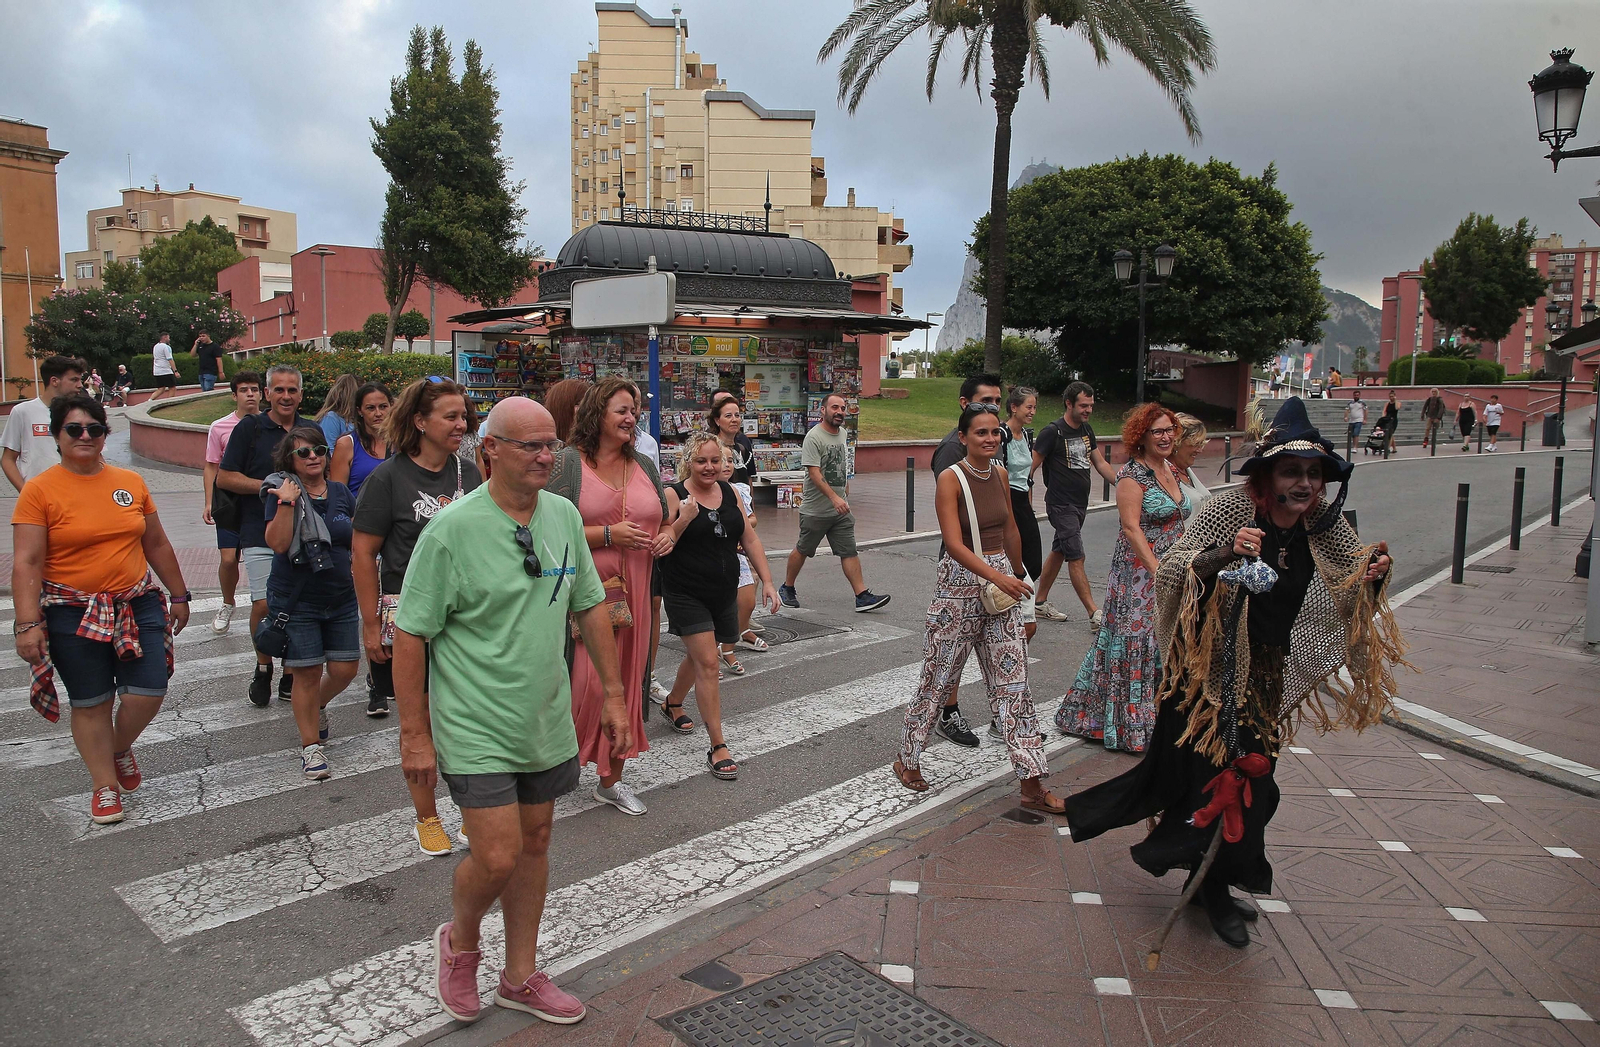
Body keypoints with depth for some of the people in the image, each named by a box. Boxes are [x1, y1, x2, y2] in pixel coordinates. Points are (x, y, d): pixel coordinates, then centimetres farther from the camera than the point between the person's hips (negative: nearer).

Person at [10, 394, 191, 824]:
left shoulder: (131, 482, 5)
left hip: (136, 605, 3)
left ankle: (121, 748, 29)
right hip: (73, 616, -3)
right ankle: (105, 784, 22)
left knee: (148, 691, -3)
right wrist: (27, 624, -14)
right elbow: (27, 563, -9)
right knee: (91, 704, 6)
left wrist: (179, 595, 17)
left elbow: (157, 545, 14)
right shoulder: (39, 490, -6)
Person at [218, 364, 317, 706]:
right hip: (260, 533, -2)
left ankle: (291, 676, 14)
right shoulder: (249, 428, 3)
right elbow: (224, 478, 1)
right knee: (265, 605, -7)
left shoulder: (312, 430, 12)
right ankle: (263, 668, 17)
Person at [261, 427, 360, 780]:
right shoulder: (281, 491, -8)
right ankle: (311, 746, 16)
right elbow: (277, 543, -19)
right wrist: (287, 502, -27)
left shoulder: (340, 493, 6)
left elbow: (356, 539, 16)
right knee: (307, 673, 0)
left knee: (345, 669, 5)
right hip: (296, 602, -4)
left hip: (341, 599, 4)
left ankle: (317, 705, 38)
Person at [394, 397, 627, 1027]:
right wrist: (415, 735, -10)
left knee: (534, 844, 15)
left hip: (547, 722, 6)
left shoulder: (564, 516, 1)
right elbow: (409, 636, -12)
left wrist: (613, 693, 9)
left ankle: (520, 977, 34)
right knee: (497, 857, -6)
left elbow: (590, 608, 10)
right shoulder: (451, 530, -16)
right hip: (476, 730, -5)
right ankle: (458, 944, 28)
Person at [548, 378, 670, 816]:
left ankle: (612, 779, 23)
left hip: (632, 594, 6)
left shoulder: (643, 465, 14)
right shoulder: (569, 462, -5)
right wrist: (608, 535, -18)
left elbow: (664, 521, 25)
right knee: (585, 682, -8)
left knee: (624, 683, 9)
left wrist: (666, 537, 2)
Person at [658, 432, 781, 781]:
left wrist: (767, 582, 4)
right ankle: (718, 746, -6)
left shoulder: (730, 493, 6)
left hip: (724, 593, 6)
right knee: (708, 663, -11)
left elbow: (750, 541, 10)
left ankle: (672, 704, 49)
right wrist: (684, 519, -26)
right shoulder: (674, 495, -9)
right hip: (686, 594, -6)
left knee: (699, 656, 21)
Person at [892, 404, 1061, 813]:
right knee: (939, 676, 6)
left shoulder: (1000, 474, 7)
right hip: (960, 584, -5)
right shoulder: (950, 479, -12)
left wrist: (1019, 574, 27)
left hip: (1002, 582, 5)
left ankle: (1032, 785, 8)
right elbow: (954, 544, -21)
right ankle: (907, 759, 27)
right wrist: (997, 576, -32)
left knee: (1013, 680, 4)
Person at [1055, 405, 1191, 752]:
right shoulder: (1132, 475, -12)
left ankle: (1159, 718, 23)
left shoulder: (1173, 472, 13)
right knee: (1136, 644, -3)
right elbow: (1131, 528, -19)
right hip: (1140, 572, -8)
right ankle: (1130, 724, 10)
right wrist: (1157, 570, -23)